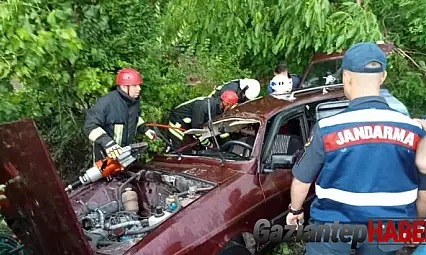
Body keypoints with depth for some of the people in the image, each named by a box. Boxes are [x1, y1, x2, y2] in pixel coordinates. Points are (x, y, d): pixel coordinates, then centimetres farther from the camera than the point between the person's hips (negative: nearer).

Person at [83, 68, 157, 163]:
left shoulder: (135, 101, -2)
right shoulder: (106, 102, -27)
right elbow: (90, 126, -28)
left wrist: (145, 129, 5)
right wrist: (107, 143, -40)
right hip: (106, 154, -7)